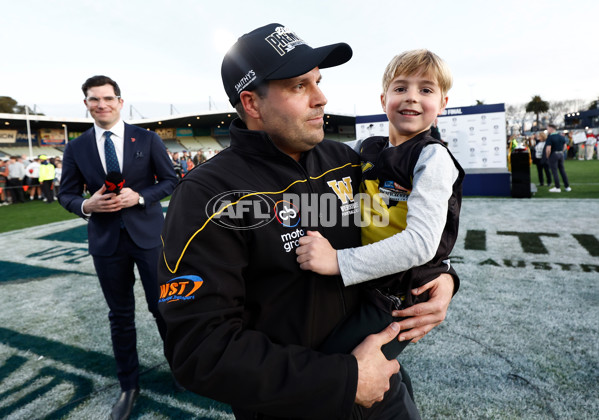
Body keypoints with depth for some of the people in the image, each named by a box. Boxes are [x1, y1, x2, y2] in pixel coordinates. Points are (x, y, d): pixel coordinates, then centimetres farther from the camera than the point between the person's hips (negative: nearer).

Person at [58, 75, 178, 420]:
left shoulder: (148, 140, -2)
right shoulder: (76, 148, 3)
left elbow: (169, 180, -1)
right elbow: (66, 194, 8)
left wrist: (139, 196, -16)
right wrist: (86, 205, -14)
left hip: (148, 235, -2)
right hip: (106, 240, 2)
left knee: (162, 306, 8)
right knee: (121, 315, 13)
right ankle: (129, 386, 31)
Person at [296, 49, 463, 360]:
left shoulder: (433, 157, -12)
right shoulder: (367, 149, 6)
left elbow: (422, 242, -23)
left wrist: (339, 261, -28)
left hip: (403, 298, -7)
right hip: (366, 285, 7)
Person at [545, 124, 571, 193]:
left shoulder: (550, 137, -15)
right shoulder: (561, 136, 8)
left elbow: (548, 149, -21)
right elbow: (565, 146, 14)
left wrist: (547, 156, -8)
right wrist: (561, 152, 18)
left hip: (553, 155, -7)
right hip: (561, 154, 7)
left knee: (554, 171, -1)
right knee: (562, 170, 14)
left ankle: (557, 187, 0)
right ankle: (567, 186, 17)